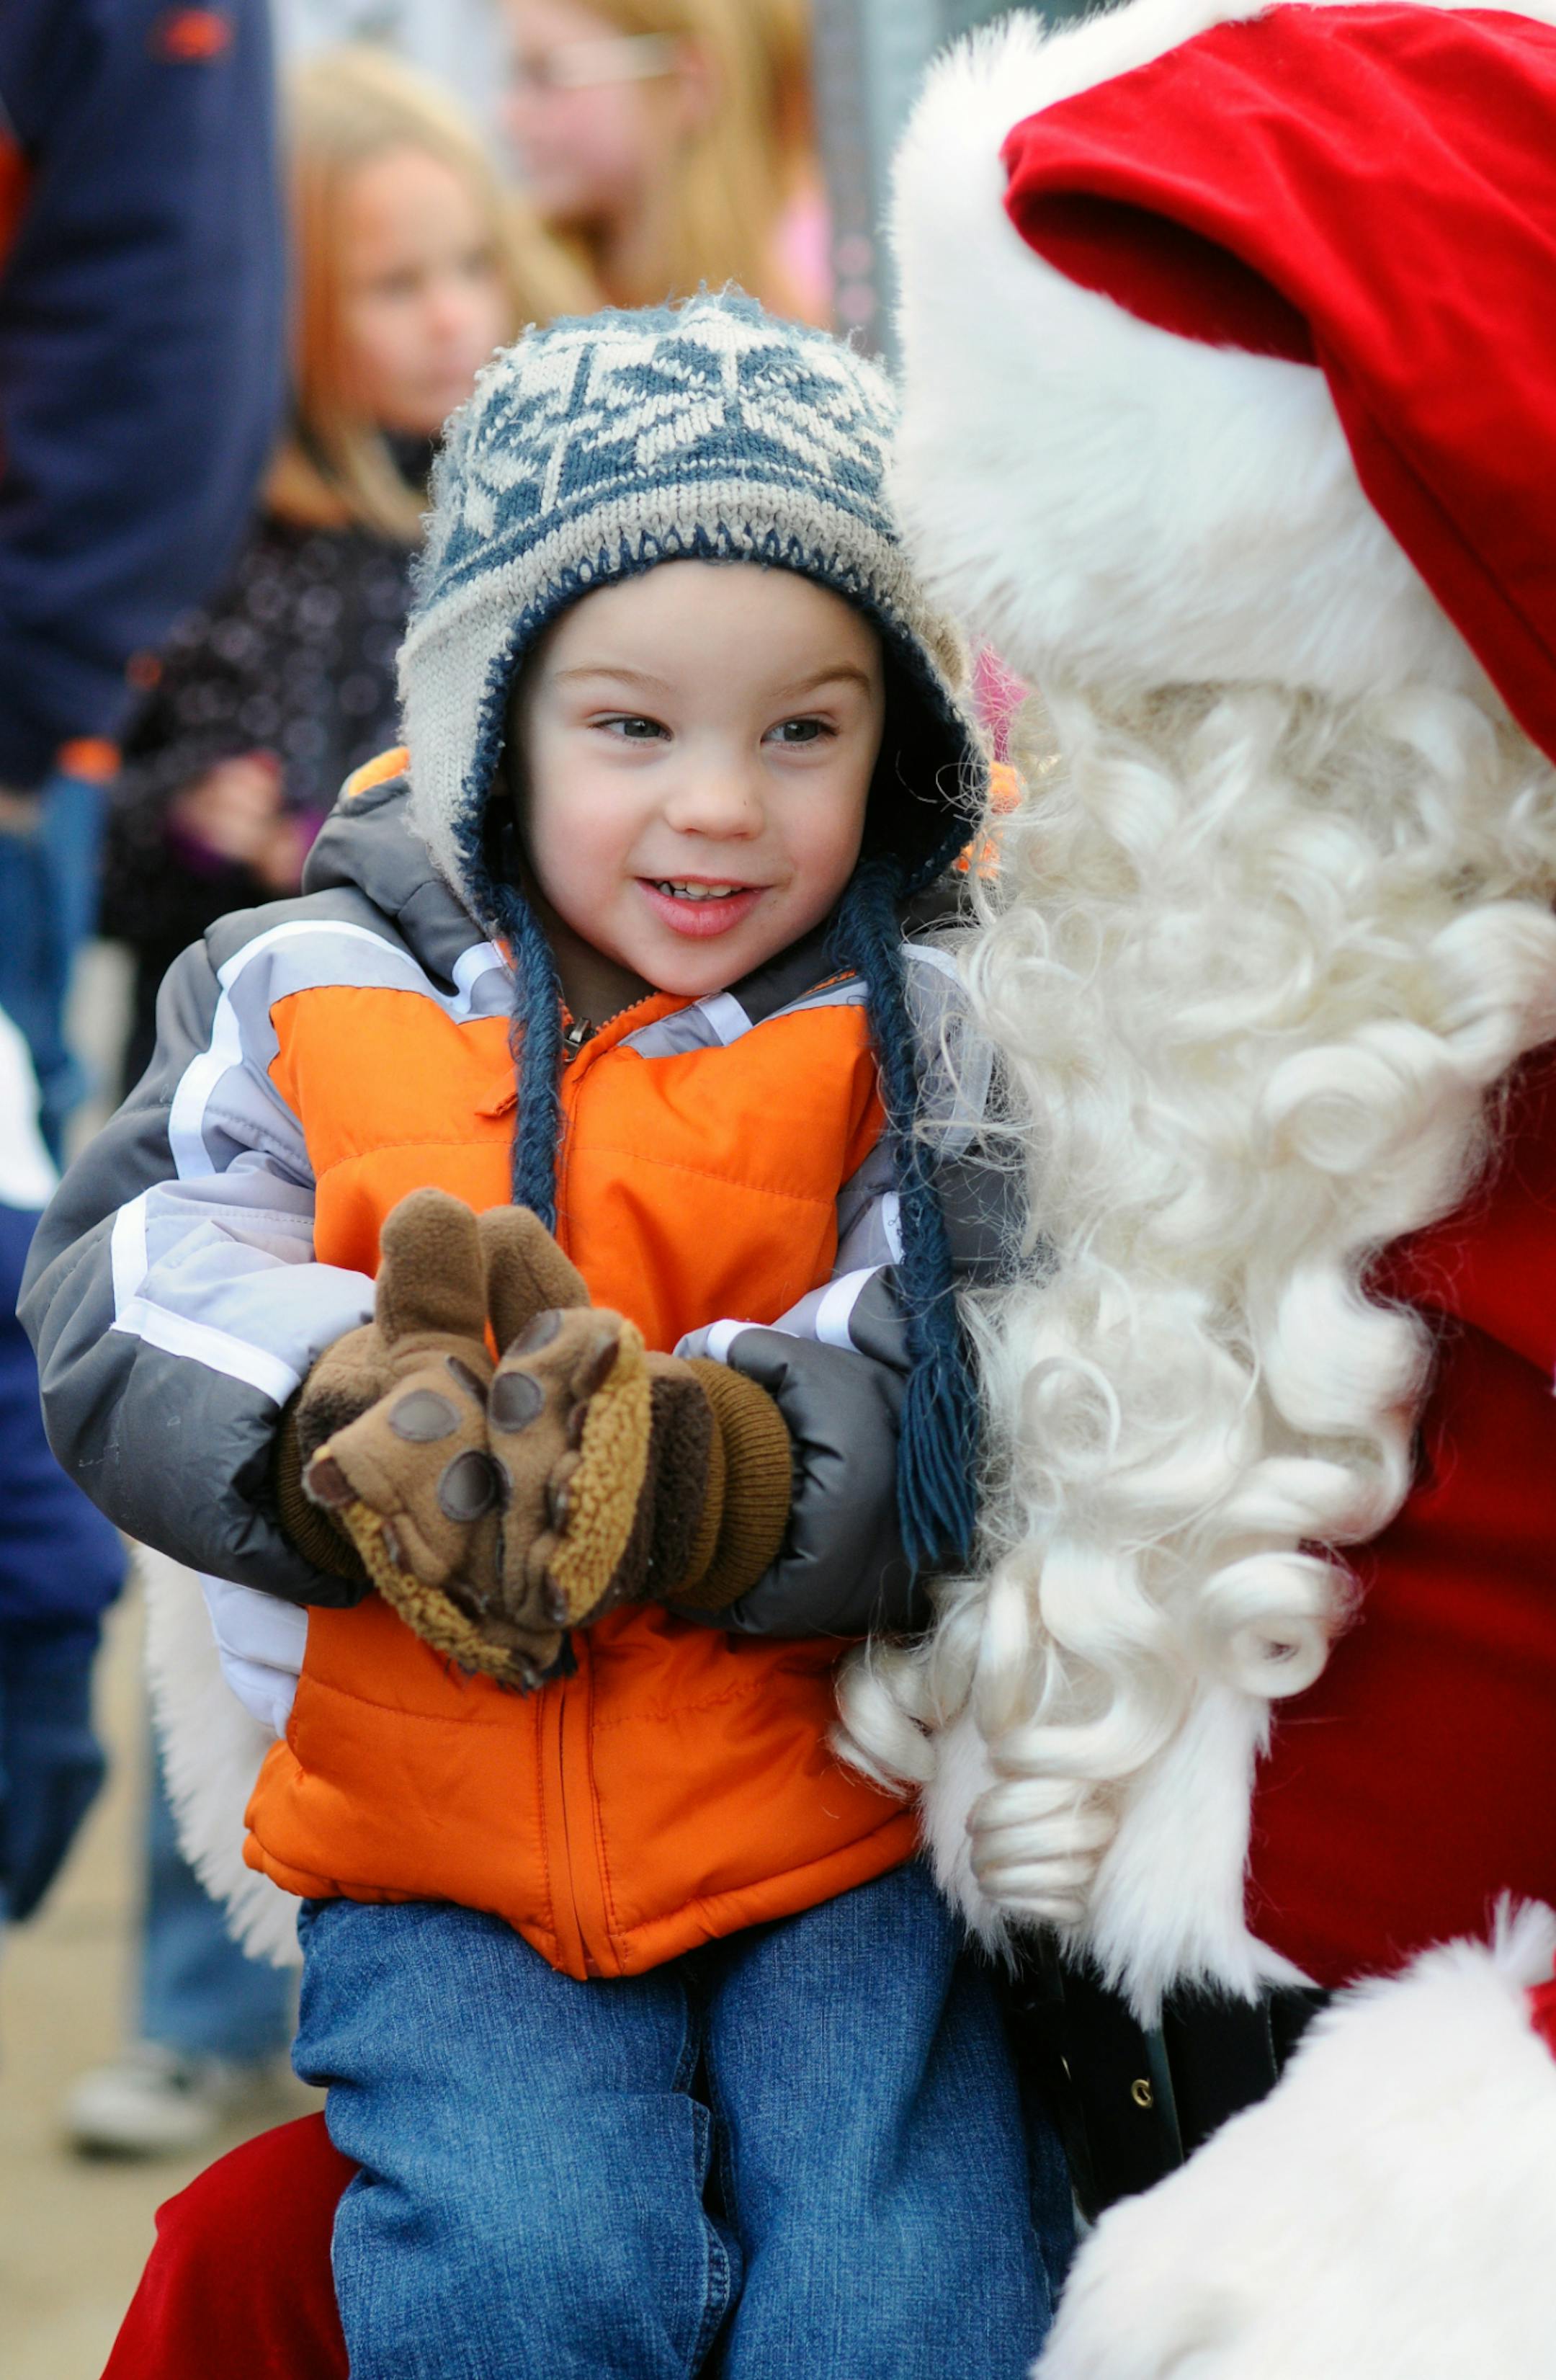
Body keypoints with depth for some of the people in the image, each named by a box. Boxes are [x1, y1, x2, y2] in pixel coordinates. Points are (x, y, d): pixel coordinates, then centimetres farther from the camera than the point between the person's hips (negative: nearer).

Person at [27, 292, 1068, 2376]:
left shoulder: (913, 1044, 2)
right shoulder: (305, 999, 4)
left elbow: (959, 1426, -9)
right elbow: (131, 1327, -3)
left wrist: (697, 1471, -29)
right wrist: (352, 1442, -24)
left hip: (834, 1824, 0)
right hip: (437, 1847, 0)